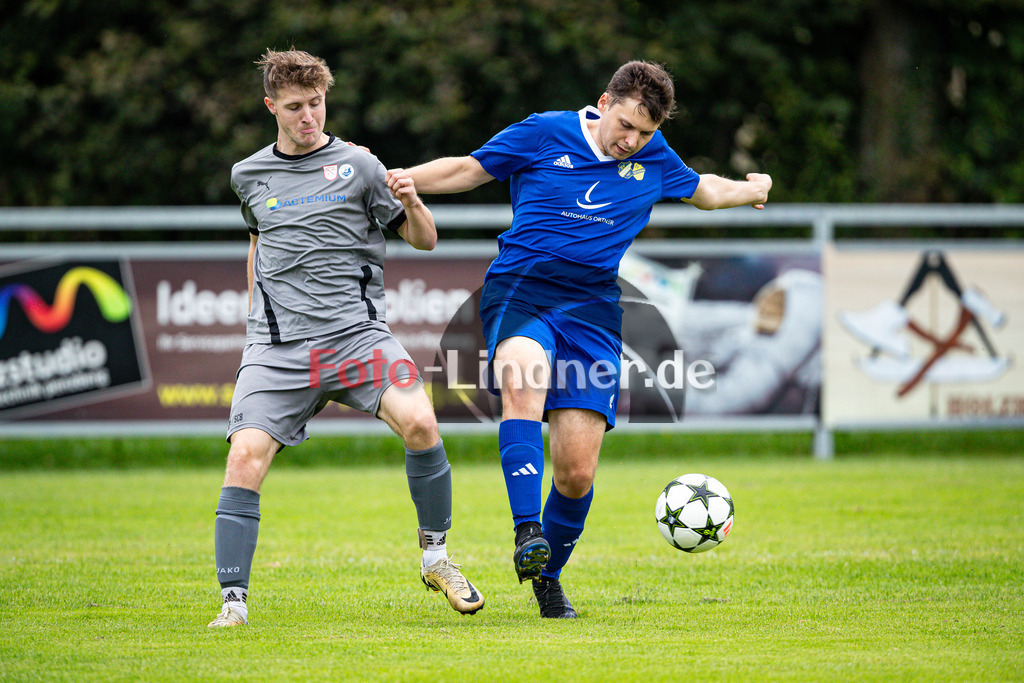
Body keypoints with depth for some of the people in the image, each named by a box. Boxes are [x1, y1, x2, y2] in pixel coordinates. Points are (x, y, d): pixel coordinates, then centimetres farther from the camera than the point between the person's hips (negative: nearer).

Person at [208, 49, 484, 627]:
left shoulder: (358, 165, 6)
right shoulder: (249, 175, 14)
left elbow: (425, 240, 9)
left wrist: (411, 203, -12)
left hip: (356, 330, -2)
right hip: (278, 344, 2)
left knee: (419, 422, -24)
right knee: (246, 456, -17)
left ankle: (436, 556, -4)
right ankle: (234, 602, -11)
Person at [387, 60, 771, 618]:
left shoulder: (655, 159, 12)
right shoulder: (545, 133, 2)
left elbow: (702, 190, 35)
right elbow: (469, 170, 7)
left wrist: (749, 190, 25)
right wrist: (405, 179, -5)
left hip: (592, 307, 3)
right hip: (520, 290, -3)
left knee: (577, 471, -6)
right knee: (522, 374, -38)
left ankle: (548, 576, 20)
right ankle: (528, 534, -44)